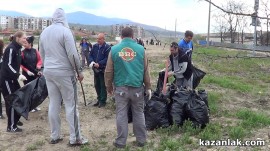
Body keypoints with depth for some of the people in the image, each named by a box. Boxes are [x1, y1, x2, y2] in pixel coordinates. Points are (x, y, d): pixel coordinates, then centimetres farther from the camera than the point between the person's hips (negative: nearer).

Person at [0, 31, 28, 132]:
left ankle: (15, 120, 26)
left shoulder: (17, 49, 12)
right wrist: (18, 75, -31)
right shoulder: (11, 48, -17)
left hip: (12, 78, 9)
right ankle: (11, 126, 4)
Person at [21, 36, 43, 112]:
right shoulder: (22, 52, -6)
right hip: (26, 74, -2)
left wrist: (38, 65, -14)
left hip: (35, 73, 2)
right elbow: (21, 64, -6)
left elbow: (40, 60, 6)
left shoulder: (35, 51, 0)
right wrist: (27, 71, -15)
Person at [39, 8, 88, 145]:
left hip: (48, 72, 7)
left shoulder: (44, 32, 11)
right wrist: (79, 70, -6)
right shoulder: (65, 31, -11)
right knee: (71, 105, 0)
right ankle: (74, 138, 4)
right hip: (64, 72, -7)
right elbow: (72, 54, -15)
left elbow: (42, 54, 16)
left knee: (53, 104, 11)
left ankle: (54, 136, 19)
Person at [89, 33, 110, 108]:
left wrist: (99, 64, -24)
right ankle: (99, 99, 27)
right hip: (95, 69, 6)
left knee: (103, 86, 1)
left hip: (103, 70, -6)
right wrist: (92, 62, -10)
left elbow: (107, 58, -16)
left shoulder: (107, 47, -9)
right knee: (97, 85, 14)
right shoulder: (95, 46, 9)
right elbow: (90, 55, 10)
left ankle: (103, 101, 12)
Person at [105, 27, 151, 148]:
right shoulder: (141, 49, 0)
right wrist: (148, 87, 12)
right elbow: (146, 70, 4)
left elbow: (108, 71, 2)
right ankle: (141, 140, 21)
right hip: (137, 87, 1)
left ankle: (121, 141, 12)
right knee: (139, 114, 12)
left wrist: (109, 86, 14)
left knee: (121, 114, 7)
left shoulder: (114, 49, -1)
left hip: (121, 87, -1)